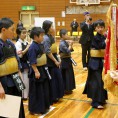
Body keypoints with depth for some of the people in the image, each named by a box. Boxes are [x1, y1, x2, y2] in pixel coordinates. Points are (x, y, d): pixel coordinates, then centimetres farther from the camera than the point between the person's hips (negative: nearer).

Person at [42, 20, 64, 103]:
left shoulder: (51, 37, 9)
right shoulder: (46, 38, -18)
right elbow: (48, 52, -21)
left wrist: (57, 60, 10)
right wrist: (55, 61, -16)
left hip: (54, 60, 9)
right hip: (50, 62, -9)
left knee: (58, 77, 14)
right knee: (52, 79, 1)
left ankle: (55, 96, 27)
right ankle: (52, 98, 14)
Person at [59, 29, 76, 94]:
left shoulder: (65, 42, 8)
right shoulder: (62, 43, -20)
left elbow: (71, 50, 13)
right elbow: (68, 51, -26)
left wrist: (70, 45, -3)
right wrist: (70, 45, -14)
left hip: (67, 60, 10)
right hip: (65, 61, -10)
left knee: (69, 75, 16)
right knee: (66, 75, -1)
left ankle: (68, 89, 27)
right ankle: (66, 89, 10)